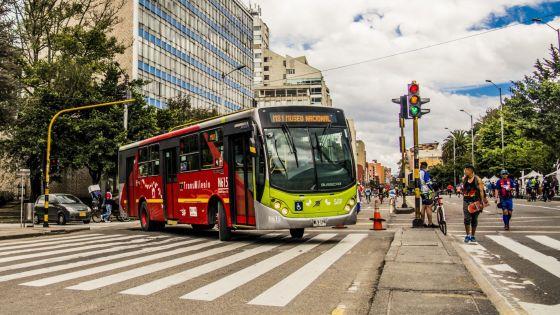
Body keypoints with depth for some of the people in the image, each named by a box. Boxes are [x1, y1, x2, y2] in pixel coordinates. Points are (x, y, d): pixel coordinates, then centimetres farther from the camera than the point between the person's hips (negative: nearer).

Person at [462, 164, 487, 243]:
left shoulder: (477, 179, -4)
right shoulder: (464, 179, 8)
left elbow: (481, 191, -6)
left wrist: (482, 201, -11)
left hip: (475, 201, -2)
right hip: (466, 201, 2)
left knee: (474, 219, 6)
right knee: (467, 218, -8)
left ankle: (472, 236, 17)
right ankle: (467, 235, -1)